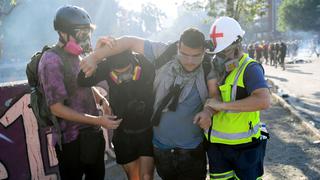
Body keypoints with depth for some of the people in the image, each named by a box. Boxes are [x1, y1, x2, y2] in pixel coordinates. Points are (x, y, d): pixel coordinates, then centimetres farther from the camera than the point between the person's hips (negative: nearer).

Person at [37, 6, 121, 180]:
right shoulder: (52, 60, -18)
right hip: (72, 140, -8)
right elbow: (57, 108, -21)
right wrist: (98, 120, -21)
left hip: (92, 133, 8)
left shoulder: (75, 56, 7)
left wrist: (101, 99, 1)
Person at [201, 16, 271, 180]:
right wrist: (207, 111, -5)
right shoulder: (216, 67, 5)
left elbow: (263, 101, -32)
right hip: (216, 144, 6)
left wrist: (222, 105, -28)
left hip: (244, 147, -6)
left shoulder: (250, 68, -15)